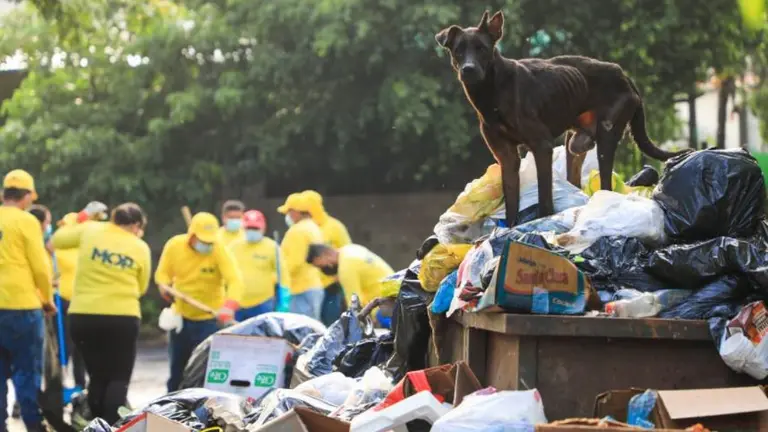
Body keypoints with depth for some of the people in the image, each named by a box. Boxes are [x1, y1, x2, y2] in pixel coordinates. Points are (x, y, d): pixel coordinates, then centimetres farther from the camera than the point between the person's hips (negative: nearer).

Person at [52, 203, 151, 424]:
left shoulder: (90, 231, 4)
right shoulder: (141, 247, 3)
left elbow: (57, 240, 17)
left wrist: (75, 224, 33)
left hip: (83, 316, 2)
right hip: (123, 318, -2)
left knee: (98, 377, 15)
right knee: (119, 379, 4)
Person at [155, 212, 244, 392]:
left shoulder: (220, 250, -17)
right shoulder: (174, 245, -7)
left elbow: (235, 280, -27)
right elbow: (163, 273, 7)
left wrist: (230, 305, -45)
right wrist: (164, 285, -18)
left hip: (209, 318, -4)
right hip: (181, 315, 4)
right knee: (177, 366, 13)